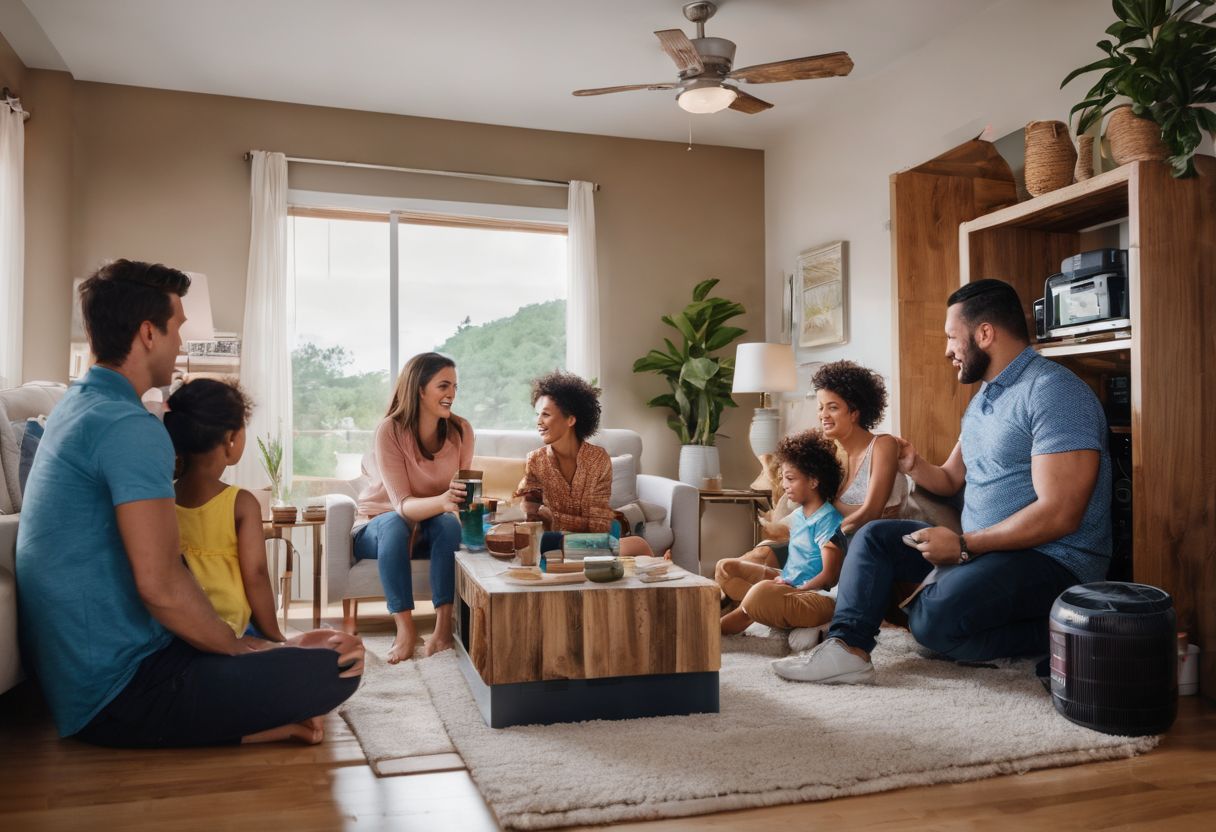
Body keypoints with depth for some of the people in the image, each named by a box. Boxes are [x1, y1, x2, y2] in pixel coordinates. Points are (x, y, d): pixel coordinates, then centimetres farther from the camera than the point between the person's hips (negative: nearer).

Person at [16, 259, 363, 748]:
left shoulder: (77, 405, 13)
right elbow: (159, 583, -26)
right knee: (338, 667, -20)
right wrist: (234, 646, -9)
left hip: (73, 676, 11)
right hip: (116, 693, -11)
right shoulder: (130, 427, -20)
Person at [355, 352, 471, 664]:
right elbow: (402, 504, -31)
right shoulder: (389, 430, -23)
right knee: (395, 524, -36)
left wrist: (457, 501, -28)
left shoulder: (460, 430, -12)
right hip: (379, 527, -2)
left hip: (430, 531, 3)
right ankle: (406, 628, -31)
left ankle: (443, 628, -31)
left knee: (449, 522, -32)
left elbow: (461, 493, -4)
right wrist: (442, 501, -52)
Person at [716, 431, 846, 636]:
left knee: (762, 592, -39)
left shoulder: (828, 519, -13)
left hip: (817, 597, -10)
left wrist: (796, 591, -18)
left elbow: (829, 576, -18)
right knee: (725, 567, 9)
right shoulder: (797, 515, 14)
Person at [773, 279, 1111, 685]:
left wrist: (964, 545, -19)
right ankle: (847, 647, -9)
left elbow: (1059, 514, -24)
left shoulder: (1054, 392, -17)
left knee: (932, 619, -29)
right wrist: (913, 466, 2)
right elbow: (951, 478, 24)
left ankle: (1050, 636, -8)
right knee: (874, 537, 5)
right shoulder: (983, 397, 16)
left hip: (1052, 558, -10)